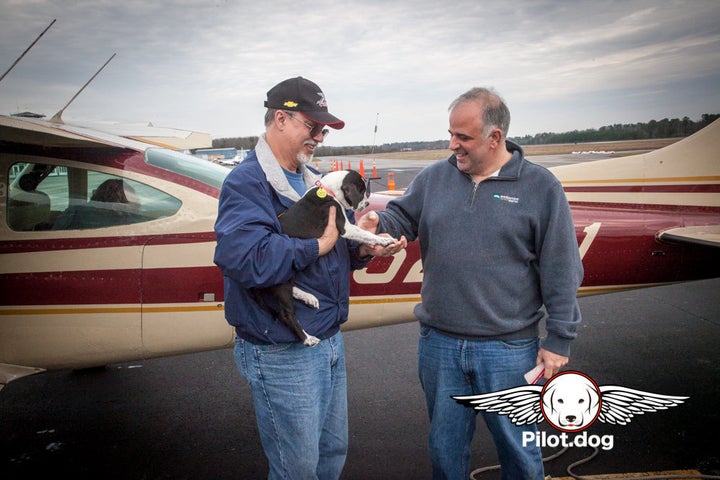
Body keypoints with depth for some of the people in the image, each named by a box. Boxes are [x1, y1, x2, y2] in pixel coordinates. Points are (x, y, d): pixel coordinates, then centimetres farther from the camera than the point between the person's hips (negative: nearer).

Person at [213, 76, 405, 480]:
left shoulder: (314, 179, 11)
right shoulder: (247, 183, -17)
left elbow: (340, 243, 16)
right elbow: (243, 257, -34)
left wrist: (364, 250, -6)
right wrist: (319, 245, -24)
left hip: (330, 341, 9)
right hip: (283, 355, -8)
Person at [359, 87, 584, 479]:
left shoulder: (540, 186, -6)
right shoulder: (434, 177, 3)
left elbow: (561, 272, -5)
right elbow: (403, 216, 11)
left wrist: (559, 339, -6)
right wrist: (378, 223, -13)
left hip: (509, 348, -3)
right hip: (439, 343, 3)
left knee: (518, 447, 16)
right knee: (445, 445, 20)